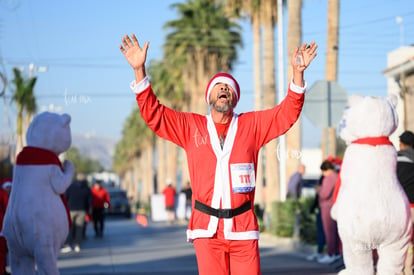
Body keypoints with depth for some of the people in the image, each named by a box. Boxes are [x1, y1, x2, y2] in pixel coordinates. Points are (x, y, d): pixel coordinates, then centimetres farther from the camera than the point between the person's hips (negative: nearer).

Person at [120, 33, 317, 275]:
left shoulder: (252, 125, 9)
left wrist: (298, 74, -9)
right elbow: (153, 113, 6)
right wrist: (139, 70, -5)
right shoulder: (190, 127, 10)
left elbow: (288, 113, 5)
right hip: (207, 228, 0)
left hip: (243, 228, 0)